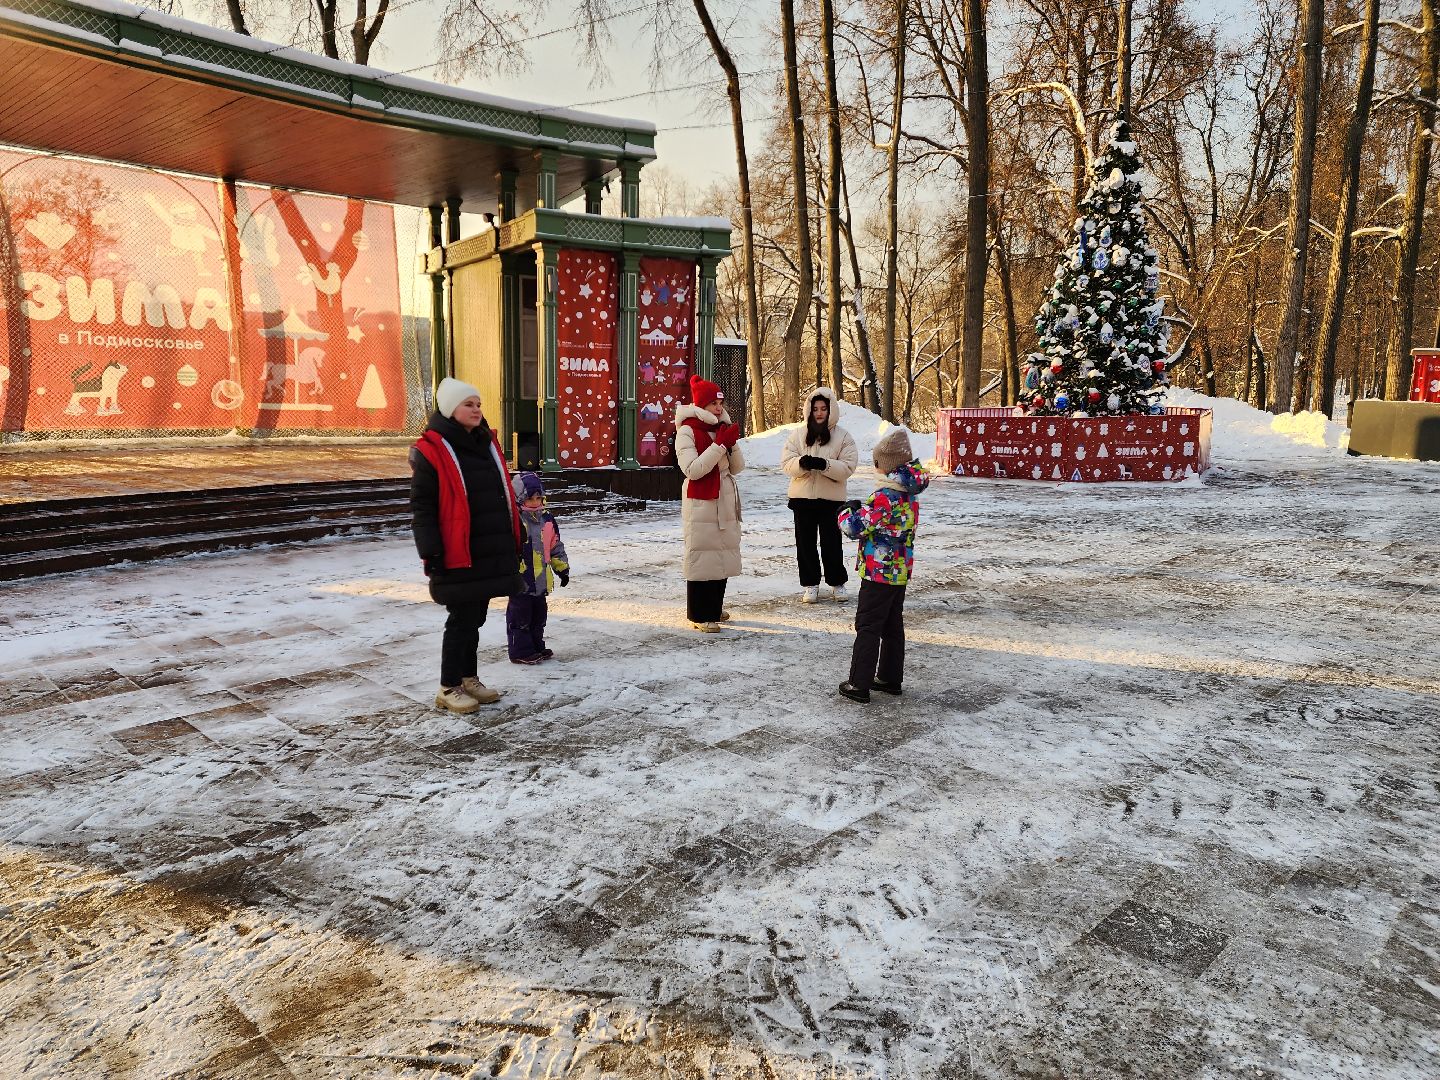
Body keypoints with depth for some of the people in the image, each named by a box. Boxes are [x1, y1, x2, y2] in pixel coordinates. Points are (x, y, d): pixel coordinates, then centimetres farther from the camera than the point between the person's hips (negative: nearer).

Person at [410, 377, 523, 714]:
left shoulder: (487, 443, 13)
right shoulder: (430, 451, -10)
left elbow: (503, 496, 19)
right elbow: (421, 506, -11)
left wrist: (513, 541, 18)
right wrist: (432, 552, -16)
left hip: (493, 551, 7)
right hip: (457, 555, -7)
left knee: (475, 616, 16)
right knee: (462, 619, 0)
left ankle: (469, 678, 29)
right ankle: (449, 688, 13)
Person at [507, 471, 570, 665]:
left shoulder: (547, 519, 8)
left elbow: (556, 547, 17)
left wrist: (562, 568, 18)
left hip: (541, 579, 7)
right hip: (521, 579, -7)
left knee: (539, 616, 18)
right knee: (520, 617, 2)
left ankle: (537, 646, 31)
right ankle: (521, 651, 11)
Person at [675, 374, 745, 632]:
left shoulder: (722, 427, 13)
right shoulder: (687, 431, -9)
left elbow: (737, 467, 11)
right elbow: (693, 469, -20)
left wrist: (732, 444, -8)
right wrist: (720, 444, -20)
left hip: (725, 502, 7)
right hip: (701, 503, -7)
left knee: (723, 555, 12)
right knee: (702, 556, -5)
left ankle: (715, 608, 25)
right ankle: (700, 615, 2)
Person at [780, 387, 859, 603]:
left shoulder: (843, 436, -1)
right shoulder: (798, 434, 5)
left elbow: (848, 467, -9)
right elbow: (786, 462, -2)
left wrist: (824, 464, -25)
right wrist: (802, 463, -23)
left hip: (831, 498, -2)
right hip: (802, 497, 2)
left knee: (832, 543, 5)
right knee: (805, 543, 7)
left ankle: (837, 582, 22)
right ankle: (810, 584, 20)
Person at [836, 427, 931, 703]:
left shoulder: (884, 497, -23)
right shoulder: (910, 493, 5)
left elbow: (855, 527, -24)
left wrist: (845, 512, -4)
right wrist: (861, 509, 4)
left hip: (879, 573, -9)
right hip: (901, 571, 9)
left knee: (868, 628, -1)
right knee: (893, 626, 16)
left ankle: (859, 685, 4)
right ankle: (891, 678, 25)